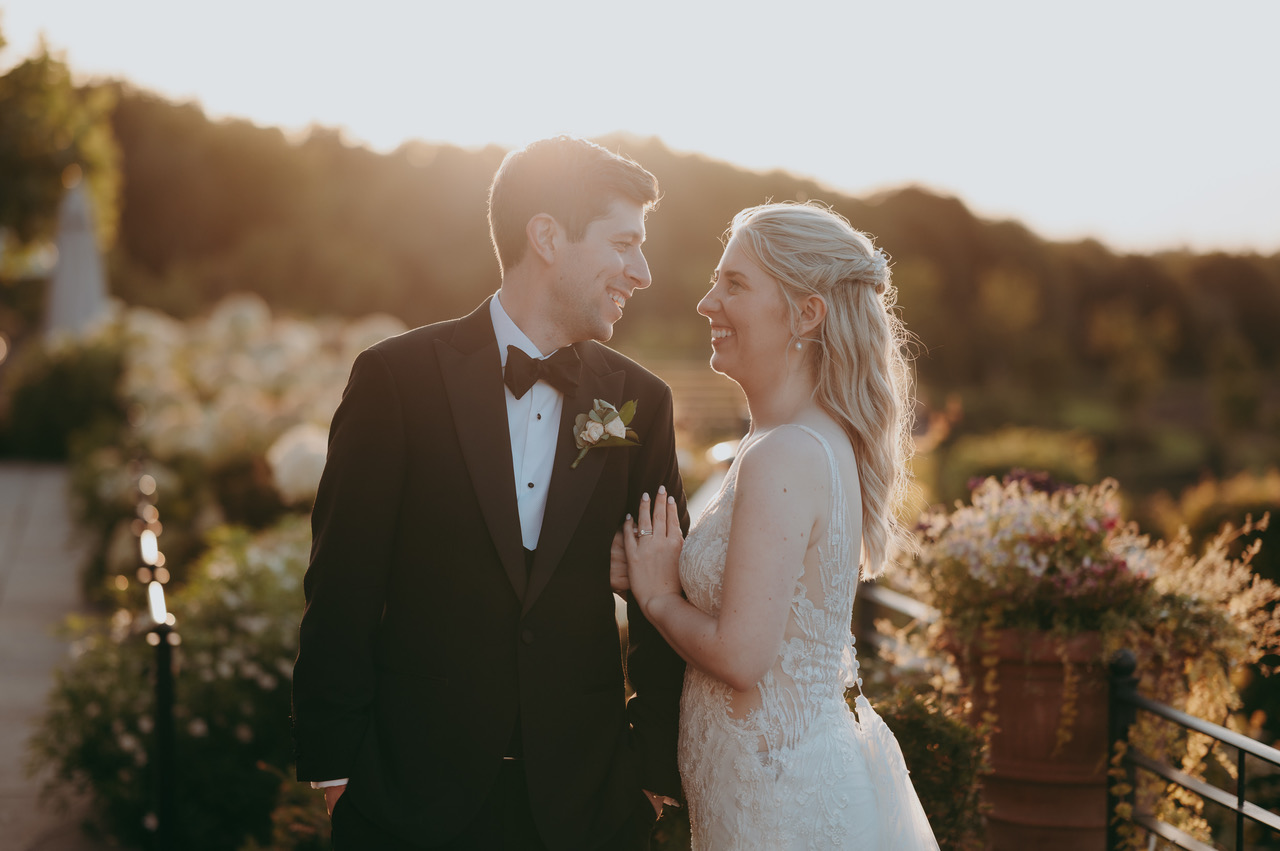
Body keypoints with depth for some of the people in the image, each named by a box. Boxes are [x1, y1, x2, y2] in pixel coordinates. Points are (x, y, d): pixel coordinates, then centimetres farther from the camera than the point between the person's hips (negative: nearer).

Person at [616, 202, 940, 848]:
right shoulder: (823, 440, 7)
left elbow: (742, 656, -24)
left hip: (780, 796, -9)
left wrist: (658, 595, -8)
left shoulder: (782, 458, -23)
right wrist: (662, 569, 3)